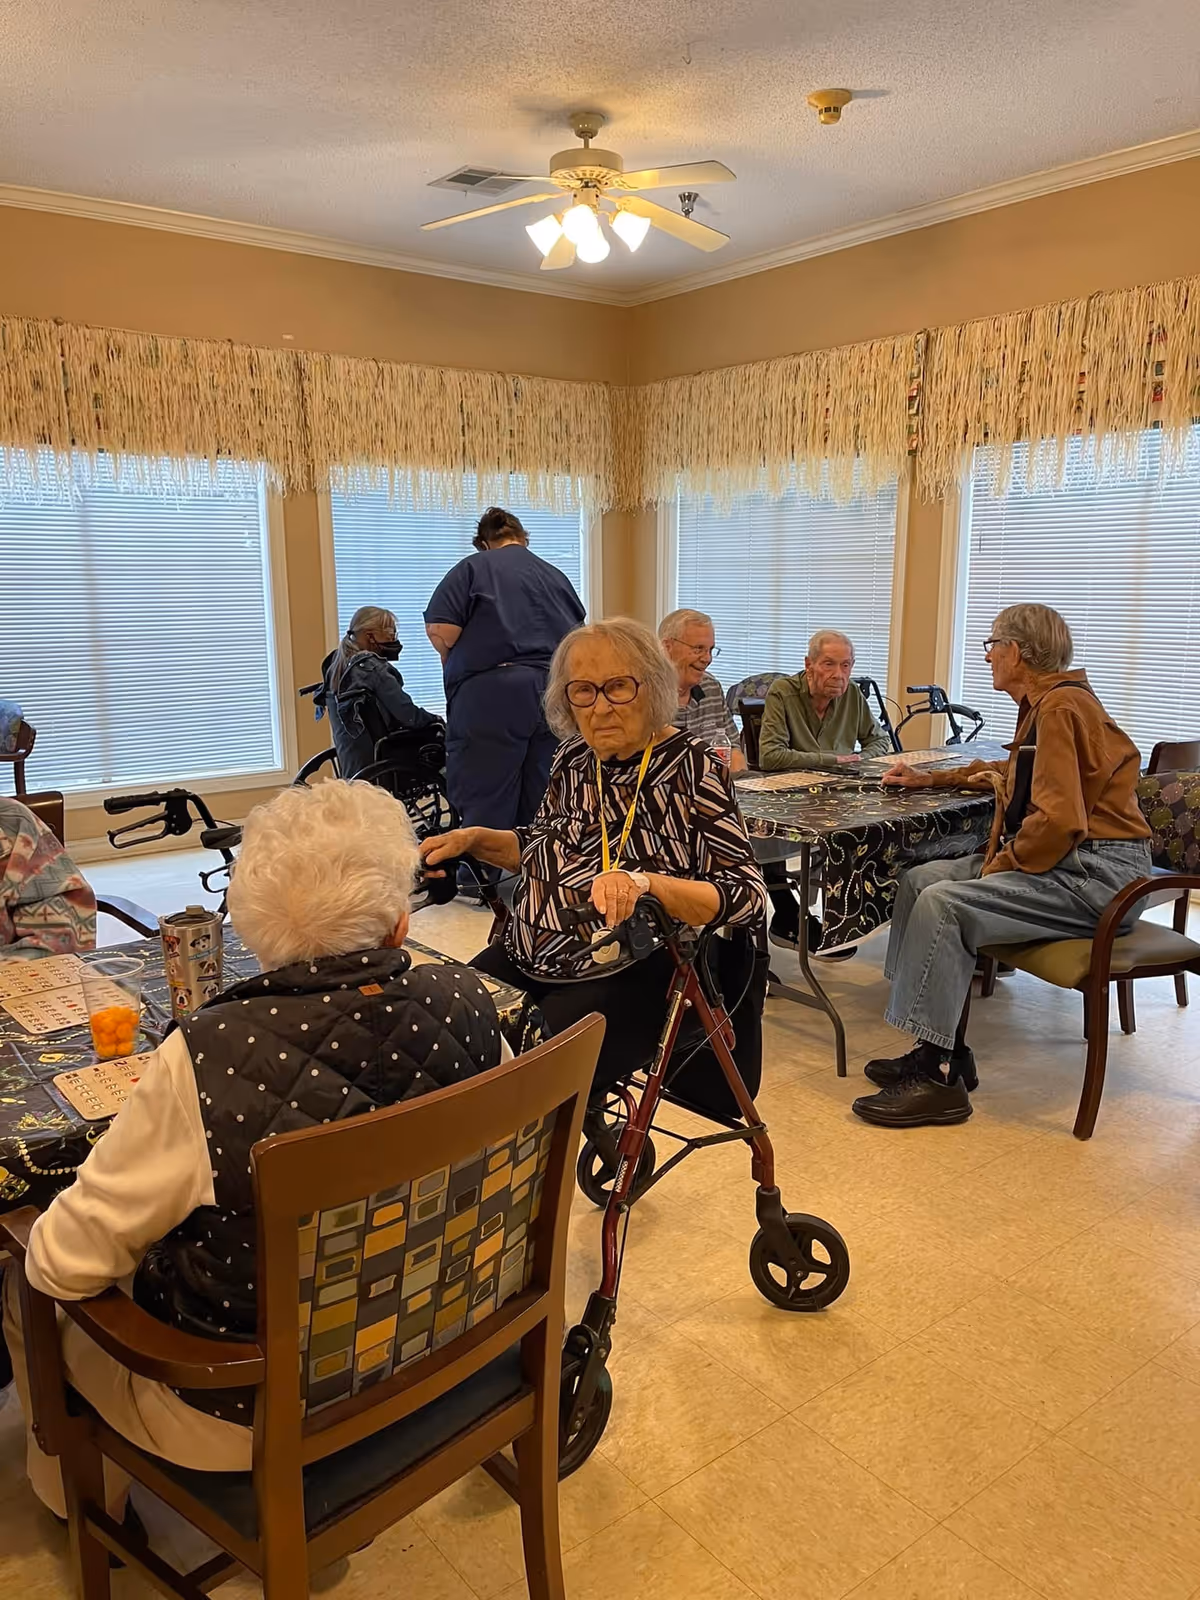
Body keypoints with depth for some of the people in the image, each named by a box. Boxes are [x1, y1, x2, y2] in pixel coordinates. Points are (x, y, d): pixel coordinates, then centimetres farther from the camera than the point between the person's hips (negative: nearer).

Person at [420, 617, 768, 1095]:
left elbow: (748, 897, -17)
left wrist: (644, 882, -31)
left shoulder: (691, 768, -11)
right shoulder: (574, 757, 6)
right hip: (523, 961, 6)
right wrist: (475, 839, 7)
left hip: (626, 980, -6)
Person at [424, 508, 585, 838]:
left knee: (486, 811, -3)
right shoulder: (557, 576, 19)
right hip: (556, 694, 5)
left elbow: (440, 630, -7)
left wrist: (456, 662, 12)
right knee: (539, 814, 9)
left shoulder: (473, 568, 4)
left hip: (492, 694, -5)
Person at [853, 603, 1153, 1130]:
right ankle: (943, 1049, 2)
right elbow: (1015, 774, 38)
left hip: (1095, 874, -10)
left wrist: (999, 868, -12)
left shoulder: (1061, 706, -15)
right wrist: (928, 780, 38)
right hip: (1067, 862, 10)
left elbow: (1058, 820, -25)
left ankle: (938, 1076, -18)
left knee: (942, 904, -24)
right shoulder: (1044, 703, 17)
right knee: (920, 880, 2)